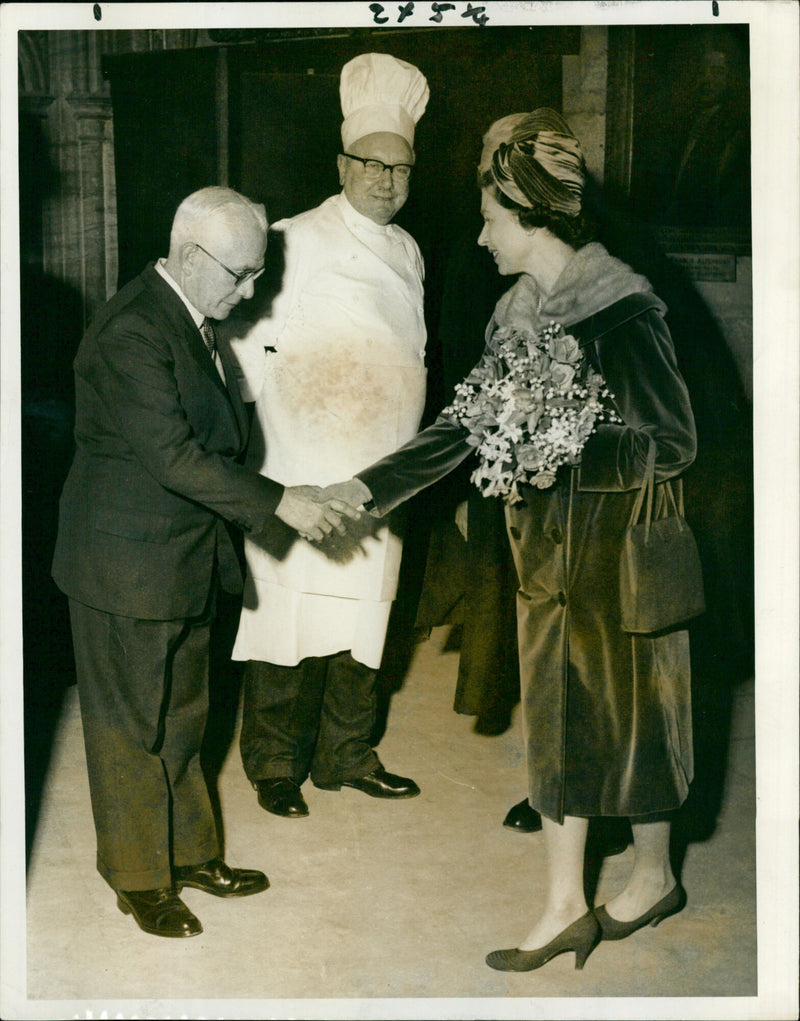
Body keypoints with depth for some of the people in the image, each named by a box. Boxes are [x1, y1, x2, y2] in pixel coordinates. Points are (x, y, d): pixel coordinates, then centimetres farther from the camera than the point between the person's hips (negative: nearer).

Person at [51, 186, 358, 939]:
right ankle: (139, 879, 21)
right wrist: (278, 503, -24)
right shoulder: (132, 329, -23)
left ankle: (188, 852, 34)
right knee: (131, 727, 6)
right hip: (127, 565, -9)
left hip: (185, 558, 9)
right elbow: (172, 455, -27)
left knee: (179, 715, 20)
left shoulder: (195, 321, 7)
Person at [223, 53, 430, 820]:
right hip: (300, 477, -6)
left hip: (379, 477, 6)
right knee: (289, 619, -1)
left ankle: (346, 756, 27)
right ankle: (274, 766, 14)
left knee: (361, 620, 13)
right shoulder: (298, 242, -8)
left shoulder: (406, 252, 13)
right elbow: (245, 343, -9)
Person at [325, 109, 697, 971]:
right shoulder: (517, 312, 5)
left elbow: (674, 444, -16)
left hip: (617, 549, -7)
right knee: (554, 714, 10)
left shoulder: (622, 310, -17)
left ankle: (654, 877, 31)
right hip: (546, 546, 7)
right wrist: (369, 487, 4)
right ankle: (565, 907, 21)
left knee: (627, 708, 8)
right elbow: (464, 424, 8)